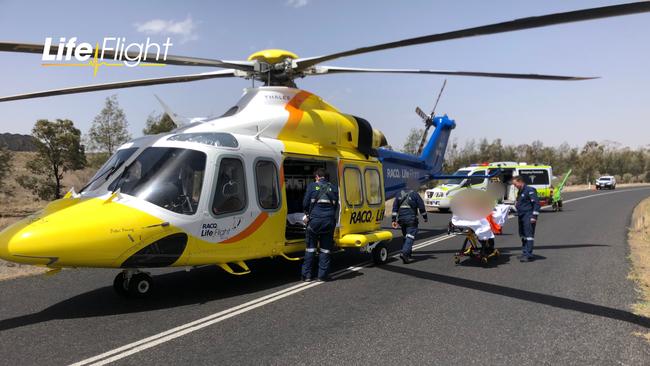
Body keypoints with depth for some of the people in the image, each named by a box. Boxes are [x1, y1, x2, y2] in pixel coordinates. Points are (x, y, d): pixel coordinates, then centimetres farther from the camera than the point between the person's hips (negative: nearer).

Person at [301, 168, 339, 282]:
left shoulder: (312, 186, 3)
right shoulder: (334, 188, 11)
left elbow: (305, 203, 4)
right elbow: (336, 205, 12)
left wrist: (307, 214, 21)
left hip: (315, 219, -2)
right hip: (329, 221, 2)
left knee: (310, 248, 8)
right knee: (325, 248, 10)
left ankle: (307, 275, 10)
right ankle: (323, 274, 11)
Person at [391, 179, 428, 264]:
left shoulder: (399, 194, 11)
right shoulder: (415, 194, -5)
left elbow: (395, 208, 8)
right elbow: (421, 207, -2)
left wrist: (394, 220, 10)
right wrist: (425, 218, 12)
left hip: (401, 219, 6)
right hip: (411, 219, -6)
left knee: (405, 236, 18)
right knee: (410, 236, -9)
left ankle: (407, 254, 23)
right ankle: (404, 253, -24)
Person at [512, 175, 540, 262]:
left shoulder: (530, 190, -11)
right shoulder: (520, 192, 18)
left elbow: (536, 203, -15)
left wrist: (534, 216, -18)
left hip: (528, 217, -10)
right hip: (521, 216, 10)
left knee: (529, 235, -11)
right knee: (523, 235, 13)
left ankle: (529, 255, -13)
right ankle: (525, 253, 21)